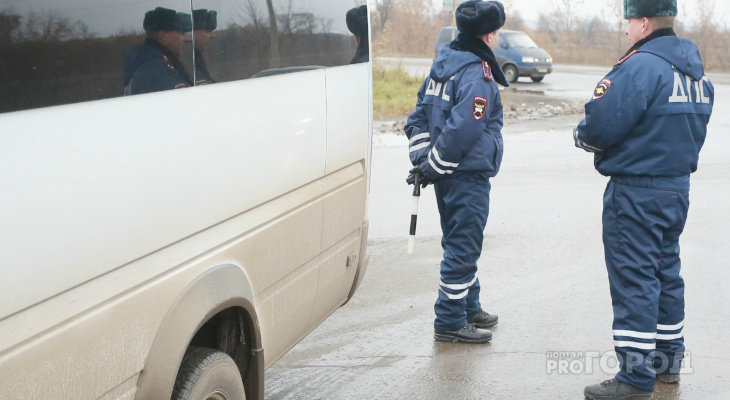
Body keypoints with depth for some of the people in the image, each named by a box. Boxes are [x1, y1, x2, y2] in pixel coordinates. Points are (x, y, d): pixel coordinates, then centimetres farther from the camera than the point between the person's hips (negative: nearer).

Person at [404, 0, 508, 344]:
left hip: (447, 176, 9)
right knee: (462, 248, -1)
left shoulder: (444, 63, 11)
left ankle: (468, 308, 33)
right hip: (468, 177, -9)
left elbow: (420, 114, 15)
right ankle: (450, 322, 5)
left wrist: (422, 158, 13)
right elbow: (462, 130, -25)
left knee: (459, 244, 20)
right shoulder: (477, 76, -19)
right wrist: (431, 168, -16)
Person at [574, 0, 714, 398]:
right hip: (678, 186, 9)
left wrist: (582, 134, -2)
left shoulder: (641, 66, -19)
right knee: (665, 271, 19)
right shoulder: (695, 71, 10)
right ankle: (668, 359, 30)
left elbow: (601, 127, -23)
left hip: (637, 193, -9)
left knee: (633, 279, -4)